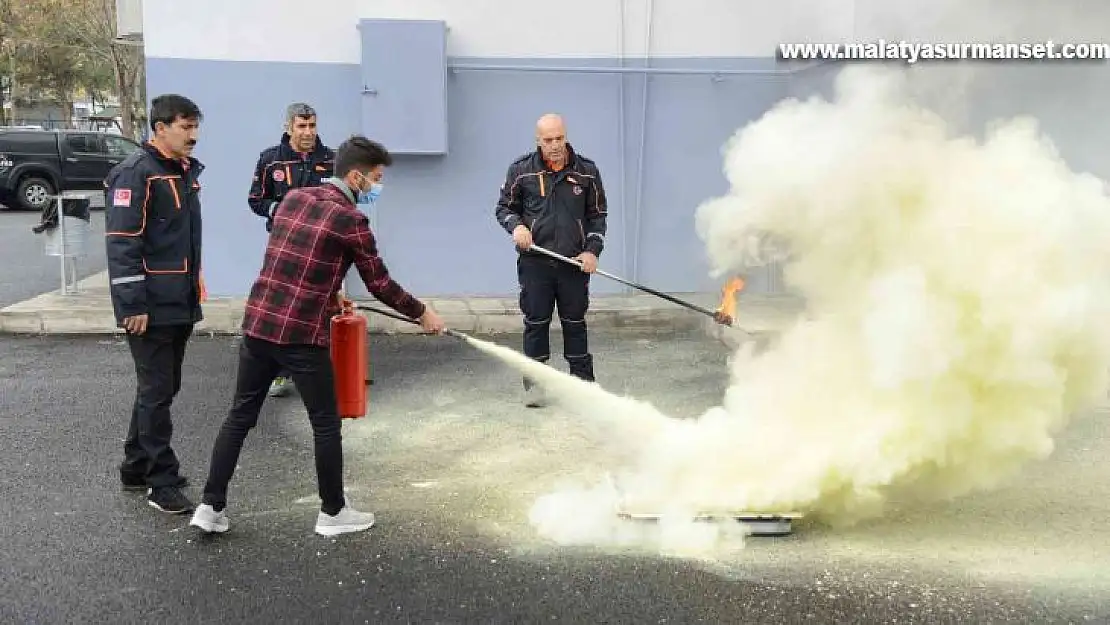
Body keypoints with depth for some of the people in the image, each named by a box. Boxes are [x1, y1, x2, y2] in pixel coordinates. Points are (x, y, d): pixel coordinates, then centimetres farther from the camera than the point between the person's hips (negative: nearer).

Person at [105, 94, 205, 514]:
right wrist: (133, 305, -21)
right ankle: (163, 484, 6)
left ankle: (137, 468, 29)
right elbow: (122, 244, -18)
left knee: (161, 389, 16)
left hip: (180, 304, 9)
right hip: (151, 307, -9)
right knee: (157, 392, -2)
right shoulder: (135, 173, -14)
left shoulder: (187, 171, 14)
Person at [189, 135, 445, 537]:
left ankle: (211, 506, 19)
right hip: (302, 334, -6)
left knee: (240, 416, 15)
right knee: (326, 425, 9)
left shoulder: (292, 198, 11)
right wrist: (422, 314, 10)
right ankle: (332, 512, 21)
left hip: (257, 322, 7)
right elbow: (379, 283, -3)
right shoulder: (350, 219, -9)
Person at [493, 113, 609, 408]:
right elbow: (504, 207, 9)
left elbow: (598, 215, 9)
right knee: (536, 322, 5)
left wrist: (592, 250, -3)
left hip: (574, 262, 1)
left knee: (575, 322, 10)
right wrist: (516, 226, -13)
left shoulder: (587, 171, 2)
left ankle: (583, 381, 20)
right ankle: (534, 382, 17)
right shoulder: (521, 169, -1)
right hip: (535, 261, -1)